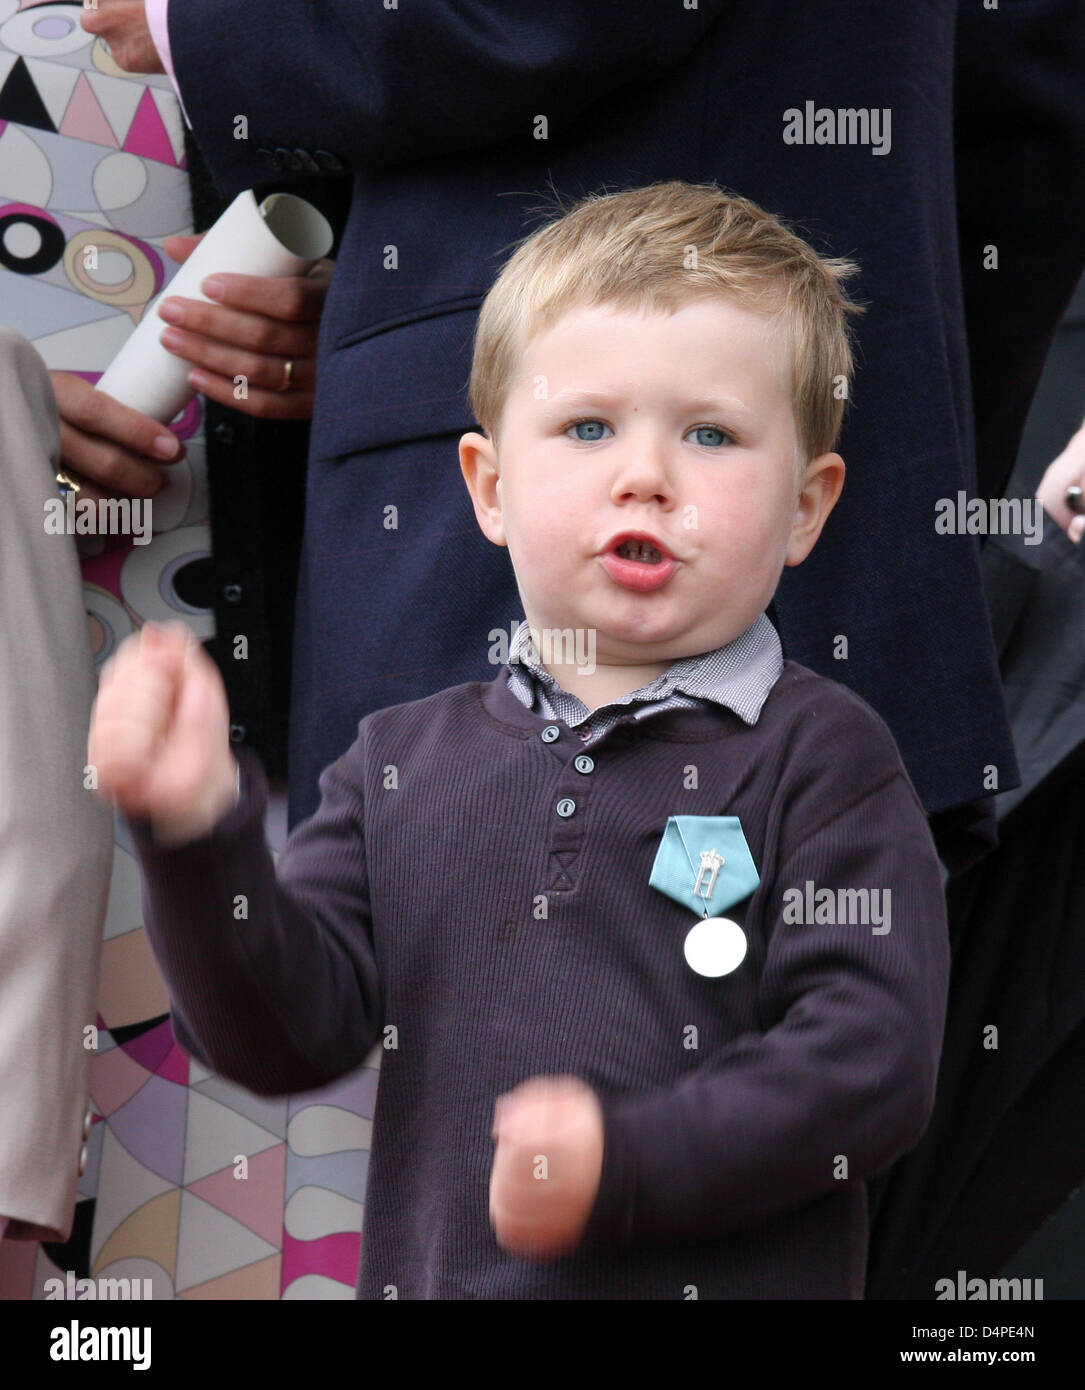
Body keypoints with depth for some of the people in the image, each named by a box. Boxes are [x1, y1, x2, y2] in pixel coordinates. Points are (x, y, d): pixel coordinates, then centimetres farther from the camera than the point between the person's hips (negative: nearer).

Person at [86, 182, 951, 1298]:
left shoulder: (818, 758, -7)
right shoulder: (405, 762, 4)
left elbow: (875, 1055, -14)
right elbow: (285, 1035, -3)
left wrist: (627, 1163, -22)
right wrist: (196, 831, -16)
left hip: (730, 1284, -2)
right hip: (429, 1271, 3)